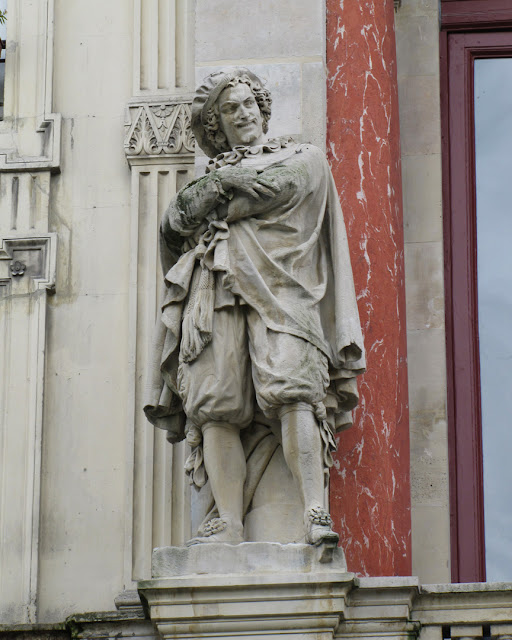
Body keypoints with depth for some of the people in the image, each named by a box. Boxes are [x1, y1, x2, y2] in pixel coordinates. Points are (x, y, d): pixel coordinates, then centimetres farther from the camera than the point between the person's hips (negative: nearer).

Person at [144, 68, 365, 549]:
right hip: (217, 293, 3)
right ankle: (229, 523, -20)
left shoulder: (303, 159, 21)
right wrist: (217, 186, 7)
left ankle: (315, 512, -30)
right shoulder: (209, 176, 30)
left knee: (292, 389, -23)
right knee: (215, 404, -14)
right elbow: (173, 227, 16)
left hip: (278, 288, -3)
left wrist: (222, 186, 10)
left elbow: (275, 189, 0)